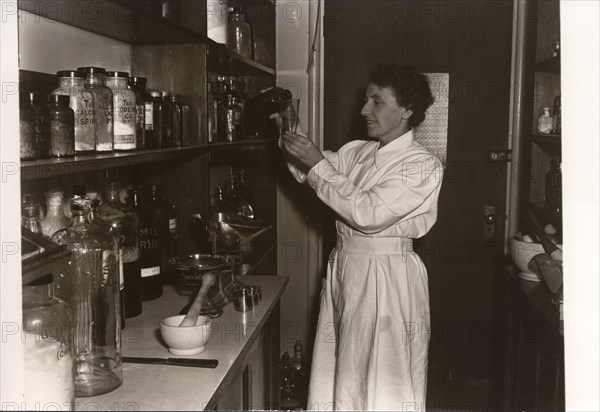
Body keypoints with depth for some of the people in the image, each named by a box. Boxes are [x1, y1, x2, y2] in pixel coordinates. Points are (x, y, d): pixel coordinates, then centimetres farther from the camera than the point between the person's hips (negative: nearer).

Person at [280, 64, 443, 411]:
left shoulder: (423, 166, -12)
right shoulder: (358, 151, 8)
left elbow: (369, 213, -21)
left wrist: (317, 164, -19)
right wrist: (292, 142, -8)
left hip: (387, 277, -6)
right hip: (344, 266, 6)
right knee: (341, 375, 14)